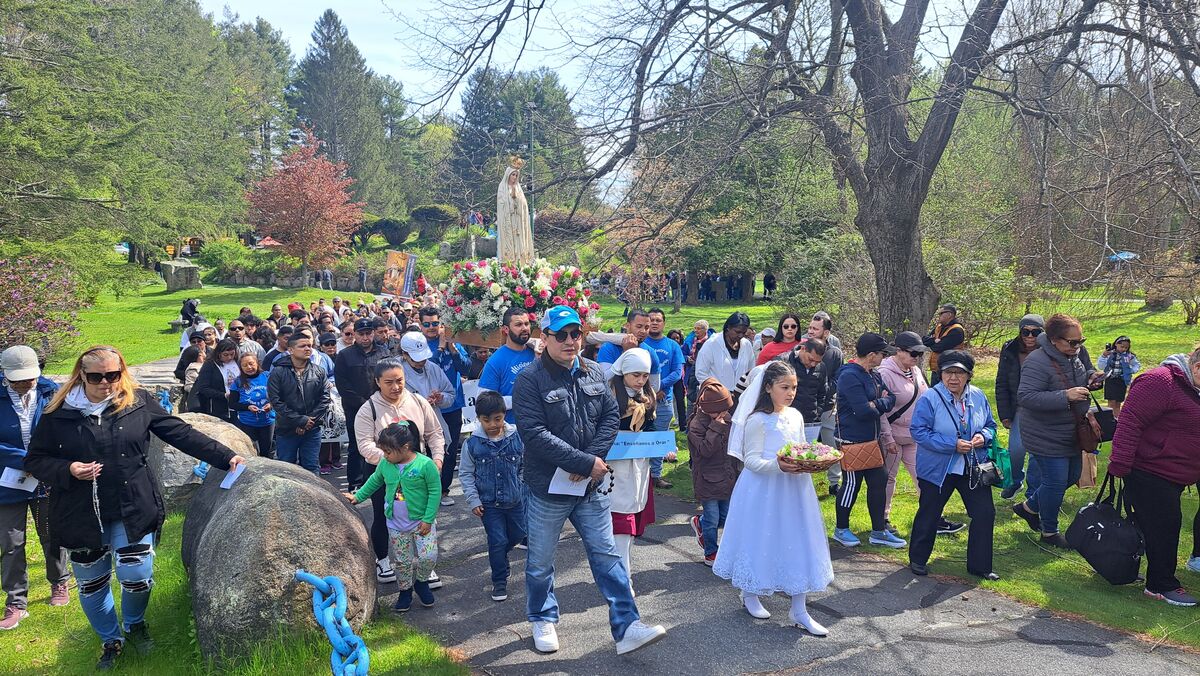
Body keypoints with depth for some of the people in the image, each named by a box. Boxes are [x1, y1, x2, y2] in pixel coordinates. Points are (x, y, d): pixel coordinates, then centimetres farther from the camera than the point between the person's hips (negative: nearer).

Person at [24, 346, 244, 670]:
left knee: (137, 576, -3)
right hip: (81, 515, 1)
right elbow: (35, 460, 4)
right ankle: (111, 640, 38)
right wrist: (67, 470, -17)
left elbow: (182, 434, -2)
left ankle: (135, 624, 31)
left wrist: (225, 457, -6)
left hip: (133, 510, -1)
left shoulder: (139, 402, -4)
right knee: (91, 585, 12)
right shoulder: (59, 412, -4)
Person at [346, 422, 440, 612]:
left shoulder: (425, 464, -20)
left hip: (422, 522, -4)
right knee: (402, 561, 11)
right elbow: (374, 482, 16)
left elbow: (435, 491, -14)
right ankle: (405, 591, 31)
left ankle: (421, 582, 19)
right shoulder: (385, 465, -5)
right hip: (396, 525, 4)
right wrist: (357, 497, 18)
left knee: (428, 556, -10)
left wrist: (428, 519, -14)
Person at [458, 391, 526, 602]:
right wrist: (473, 501, -7)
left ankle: (498, 557, 46)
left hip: (515, 500, 2)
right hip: (489, 503, -2)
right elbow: (466, 474, -3)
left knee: (518, 534, 18)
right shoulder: (472, 443, -11)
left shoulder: (516, 438, -9)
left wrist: (524, 489, 1)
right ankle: (499, 581, 17)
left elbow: (525, 466, 4)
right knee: (497, 540, 0)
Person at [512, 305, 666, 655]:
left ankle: (626, 627, 13)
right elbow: (534, 433, -22)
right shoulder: (530, 379, -15)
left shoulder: (594, 373, 3)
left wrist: (592, 458, -15)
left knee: (607, 555, 6)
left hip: (590, 485, 4)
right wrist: (586, 463, -22)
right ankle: (542, 620, 35)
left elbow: (611, 416, 2)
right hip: (547, 487, -4)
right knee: (540, 562, 13)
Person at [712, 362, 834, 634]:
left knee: (798, 541, 5)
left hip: (794, 487, 6)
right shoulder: (758, 420, -13)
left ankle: (799, 609, 13)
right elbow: (751, 460, -14)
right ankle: (750, 594, 29)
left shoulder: (795, 416, 8)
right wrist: (779, 465, -29)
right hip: (763, 489, -6)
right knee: (760, 539, 5)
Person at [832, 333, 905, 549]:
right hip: (853, 441, -9)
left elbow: (891, 399, 6)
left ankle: (879, 531, 22)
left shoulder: (874, 375, 9)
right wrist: (881, 404, -9)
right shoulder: (849, 376, -20)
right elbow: (863, 411, -26)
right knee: (852, 483, 3)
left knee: (879, 481, 11)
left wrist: (877, 403, -14)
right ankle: (841, 529, 21)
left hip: (872, 440, 9)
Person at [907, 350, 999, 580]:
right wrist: (953, 445, -25)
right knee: (928, 515, 9)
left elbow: (990, 425, 11)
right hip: (937, 469, -4)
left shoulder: (978, 397, 0)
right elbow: (918, 431, -20)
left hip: (973, 469, 4)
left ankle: (979, 565, 21)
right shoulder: (930, 398, -16)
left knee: (985, 513, 5)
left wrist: (983, 436, -13)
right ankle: (917, 559, 29)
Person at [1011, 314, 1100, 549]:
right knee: (1055, 482, 0)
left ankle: (1029, 507, 37)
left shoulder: (1072, 357, 4)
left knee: (1072, 475, 19)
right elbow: (1025, 397, -30)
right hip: (1048, 438, -9)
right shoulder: (1037, 362, -25)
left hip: (1070, 435, 9)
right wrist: (1065, 396, -36)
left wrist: (1090, 377, -2)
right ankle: (1049, 532, 21)